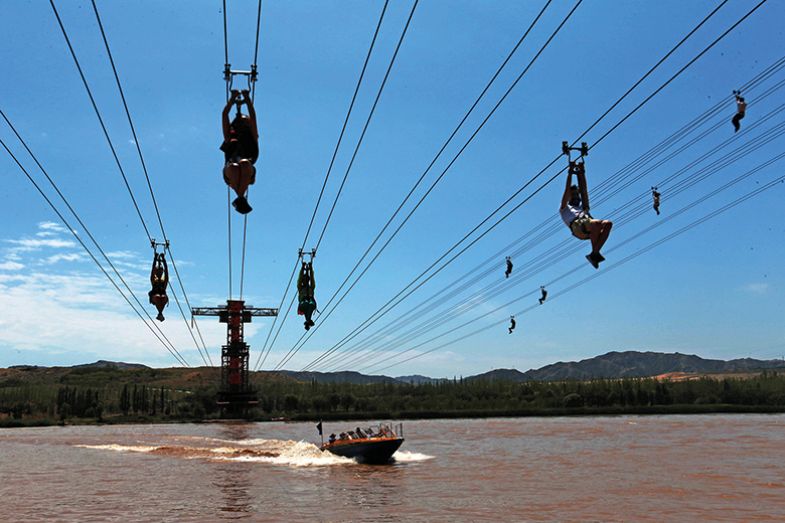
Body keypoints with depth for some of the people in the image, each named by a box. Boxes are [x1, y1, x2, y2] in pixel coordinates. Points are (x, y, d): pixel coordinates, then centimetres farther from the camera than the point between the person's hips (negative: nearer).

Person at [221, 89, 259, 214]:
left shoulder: (252, 136, 32)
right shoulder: (230, 135, 34)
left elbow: (253, 116, 25)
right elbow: (224, 115, 31)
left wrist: (247, 98, 27)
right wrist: (233, 98, 34)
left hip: (248, 172, 0)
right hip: (230, 172, 0)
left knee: (245, 163, -38)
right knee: (233, 167, -37)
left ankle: (240, 199, -37)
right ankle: (241, 199, -32)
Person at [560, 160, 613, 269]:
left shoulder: (583, 207, 43)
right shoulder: (565, 209, 32)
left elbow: (584, 190, 37)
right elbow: (567, 190, 23)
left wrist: (581, 172, 33)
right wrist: (570, 172, 24)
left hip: (589, 230, 6)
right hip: (577, 226, -6)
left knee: (608, 223, -25)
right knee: (598, 223, -35)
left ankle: (594, 254, -28)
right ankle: (595, 253, -28)